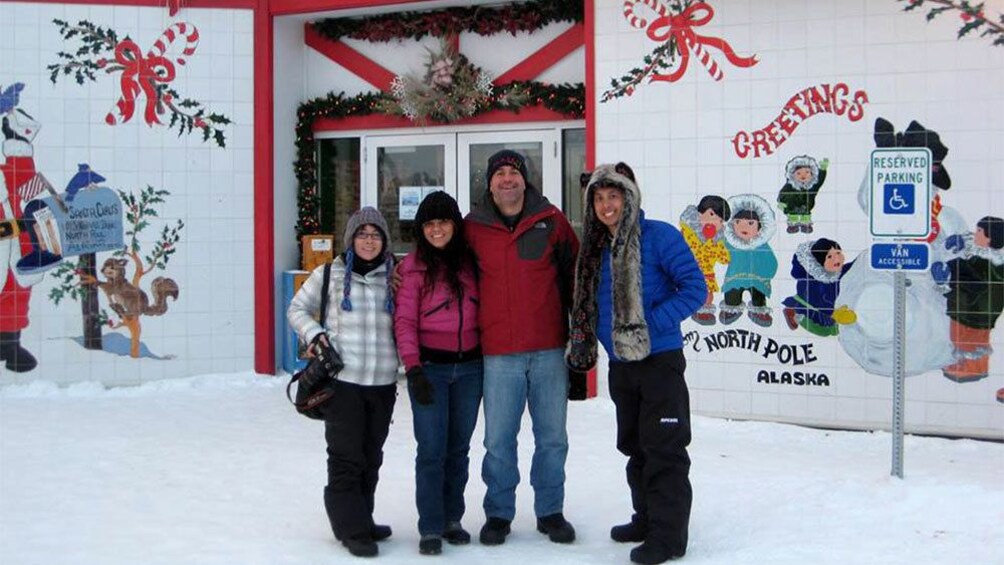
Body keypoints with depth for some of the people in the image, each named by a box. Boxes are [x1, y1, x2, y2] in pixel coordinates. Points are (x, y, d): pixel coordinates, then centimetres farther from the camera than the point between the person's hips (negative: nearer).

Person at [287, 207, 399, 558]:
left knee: (371, 456, 12)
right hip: (343, 379, -3)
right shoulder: (329, 275, 3)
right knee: (346, 457, -3)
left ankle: (361, 520, 25)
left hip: (383, 382, 3)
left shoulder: (394, 278, 9)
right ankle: (353, 529, 4)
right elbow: (297, 309, 12)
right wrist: (314, 334, -5)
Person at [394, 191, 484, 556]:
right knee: (432, 449, -6)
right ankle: (430, 529, 2)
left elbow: (483, 308, 13)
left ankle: (452, 519, 21)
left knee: (459, 447, 10)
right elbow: (404, 321, -7)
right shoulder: (413, 266, -4)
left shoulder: (469, 261, 6)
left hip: (470, 367, 3)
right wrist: (414, 369, -15)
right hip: (430, 367, -3)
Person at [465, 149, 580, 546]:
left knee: (552, 437, 8)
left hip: (550, 349, 1)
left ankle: (551, 512, 22)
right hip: (498, 353, 0)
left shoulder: (551, 221, 3)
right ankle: (498, 514, 18)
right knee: (498, 439, 4)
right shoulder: (474, 228, 3)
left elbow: (574, 274, 8)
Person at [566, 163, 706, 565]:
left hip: (660, 361, -7)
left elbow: (695, 289, -16)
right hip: (620, 364, 8)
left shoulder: (659, 237, -12)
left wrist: (649, 324, -20)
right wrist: (580, 350, 10)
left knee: (664, 450, -3)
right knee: (634, 447, 17)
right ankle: (646, 519, 31)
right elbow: (589, 304, 19)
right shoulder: (596, 248, 9)